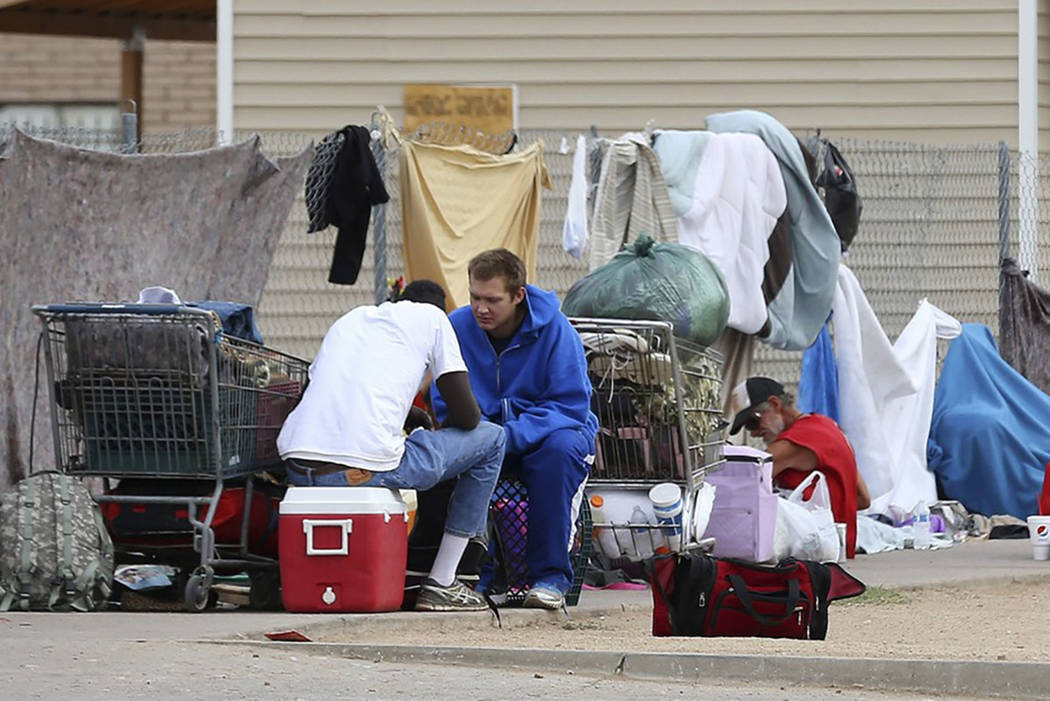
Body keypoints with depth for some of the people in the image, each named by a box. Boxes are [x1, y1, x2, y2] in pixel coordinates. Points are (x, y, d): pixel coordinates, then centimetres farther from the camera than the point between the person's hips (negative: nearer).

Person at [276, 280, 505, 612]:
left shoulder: (349, 319, 30)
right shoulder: (431, 317, 14)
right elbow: (467, 415, 9)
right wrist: (439, 430, 32)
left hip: (297, 465, 6)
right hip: (365, 468, -6)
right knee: (491, 439, 16)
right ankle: (440, 584, 14)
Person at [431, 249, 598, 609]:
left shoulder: (554, 329, -14)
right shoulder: (458, 326, -6)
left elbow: (570, 404, -18)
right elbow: (444, 404, -1)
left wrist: (510, 436, -31)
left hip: (549, 429, -2)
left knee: (557, 448, -38)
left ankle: (550, 576, -31)